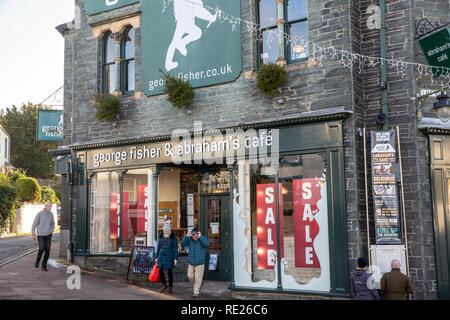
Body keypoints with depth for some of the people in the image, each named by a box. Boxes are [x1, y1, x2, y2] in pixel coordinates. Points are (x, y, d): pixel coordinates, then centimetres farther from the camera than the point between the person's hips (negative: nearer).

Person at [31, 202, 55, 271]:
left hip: (48, 235, 4)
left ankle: (44, 266, 6)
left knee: (47, 250, -4)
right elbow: (34, 224, -4)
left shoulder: (51, 214, 6)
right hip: (40, 234, -4)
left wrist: (52, 230, 3)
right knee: (42, 249, -17)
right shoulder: (40, 214, -8)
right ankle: (37, 260, 14)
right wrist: (33, 234, -10)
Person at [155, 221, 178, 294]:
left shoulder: (173, 238, -6)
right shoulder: (161, 237, 6)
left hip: (170, 256, -4)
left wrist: (175, 258, -13)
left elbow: (176, 249, -7)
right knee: (160, 270, -4)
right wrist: (156, 257, 8)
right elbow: (159, 248, 11)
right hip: (162, 255, 4)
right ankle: (164, 285, 15)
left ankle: (171, 286, 18)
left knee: (170, 271, 2)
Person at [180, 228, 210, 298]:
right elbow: (182, 243, -7)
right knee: (190, 276, 8)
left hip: (200, 263, -4)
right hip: (191, 262, 4)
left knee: (198, 278, -3)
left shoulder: (203, 238, -8)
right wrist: (186, 236, -17)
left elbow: (207, 244, -27)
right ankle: (198, 285, 34)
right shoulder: (190, 239, 1)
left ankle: (196, 292, 8)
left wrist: (200, 237, -26)